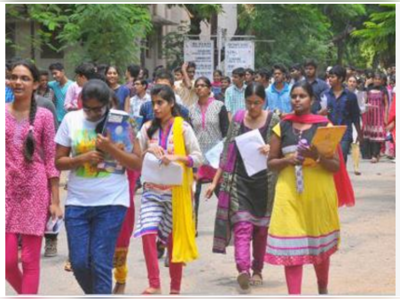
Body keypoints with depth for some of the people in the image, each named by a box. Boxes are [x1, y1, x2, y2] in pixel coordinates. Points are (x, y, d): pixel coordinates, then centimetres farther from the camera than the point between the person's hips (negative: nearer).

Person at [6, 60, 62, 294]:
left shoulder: (44, 116, -2)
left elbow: (51, 161, 0)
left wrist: (55, 200, -3)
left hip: (35, 191, -2)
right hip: (8, 190, 2)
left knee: (30, 260, 2)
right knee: (8, 260, 0)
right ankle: (26, 293, 27)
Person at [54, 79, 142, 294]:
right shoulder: (71, 120, 3)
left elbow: (137, 164, -3)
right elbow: (59, 162, 4)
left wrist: (111, 149, -17)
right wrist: (82, 158, -14)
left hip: (111, 202, -2)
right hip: (77, 202, 2)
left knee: (101, 264, -5)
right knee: (79, 262, 2)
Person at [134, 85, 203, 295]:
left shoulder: (183, 127, -3)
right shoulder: (148, 128, 7)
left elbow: (197, 158, -7)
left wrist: (175, 158, -22)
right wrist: (148, 151, -9)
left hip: (176, 190, -2)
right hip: (152, 189, 2)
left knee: (174, 238, 5)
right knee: (147, 233, -15)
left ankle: (175, 287, 18)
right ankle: (154, 285, -9)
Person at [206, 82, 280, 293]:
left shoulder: (274, 121, 1)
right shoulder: (238, 119, 6)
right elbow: (227, 152, 9)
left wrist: (271, 150, -20)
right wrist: (215, 181, 7)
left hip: (264, 181, 0)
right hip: (240, 181, 0)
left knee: (261, 228, 8)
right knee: (242, 226, -14)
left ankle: (257, 269, 23)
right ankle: (243, 269, -27)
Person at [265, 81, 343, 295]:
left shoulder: (324, 126, 2)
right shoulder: (282, 127, 6)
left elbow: (336, 166, -1)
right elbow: (271, 163, 8)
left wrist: (317, 157, -19)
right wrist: (287, 160, -12)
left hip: (319, 191, 0)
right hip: (290, 192, 0)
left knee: (320, 243, 12)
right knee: (291, 245, -7)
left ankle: (323, 289, 35)